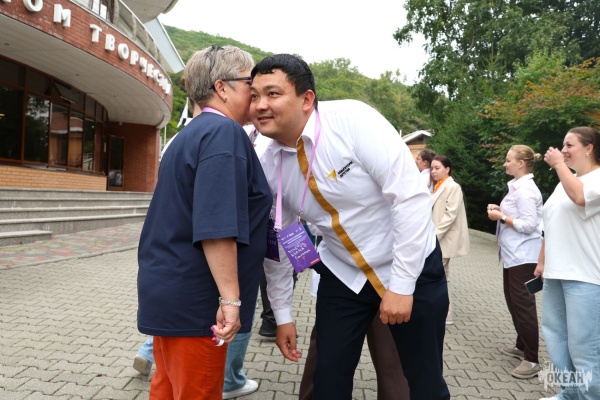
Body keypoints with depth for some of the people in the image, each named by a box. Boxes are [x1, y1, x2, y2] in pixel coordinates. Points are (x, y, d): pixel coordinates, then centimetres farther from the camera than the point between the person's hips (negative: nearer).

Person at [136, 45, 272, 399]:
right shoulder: (225, 133, -16)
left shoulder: (193, 133, 14)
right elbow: (216, 227, -25)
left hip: (170, 291, 9)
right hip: (194, 302, -9)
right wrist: (230, 297, -22)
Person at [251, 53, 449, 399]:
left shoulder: (354, 120, -24)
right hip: (343, 274, 4)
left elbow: (412, 197, -24)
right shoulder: (269, 166, -8)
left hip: (412, 267, -3)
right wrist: (283, 315, 8)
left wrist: (402, 284, -22)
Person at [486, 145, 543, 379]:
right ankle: (522, 346, 32)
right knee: (513, 300, 18)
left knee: (523, 304, -5)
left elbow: (529, 225, -23)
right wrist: (500, 210, 7)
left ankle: (532, 360, 4)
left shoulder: (526, 190, -18)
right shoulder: (518, 186, 13)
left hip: (523, 256, -11)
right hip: (514, 254, 11)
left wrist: (501, 217, -16)